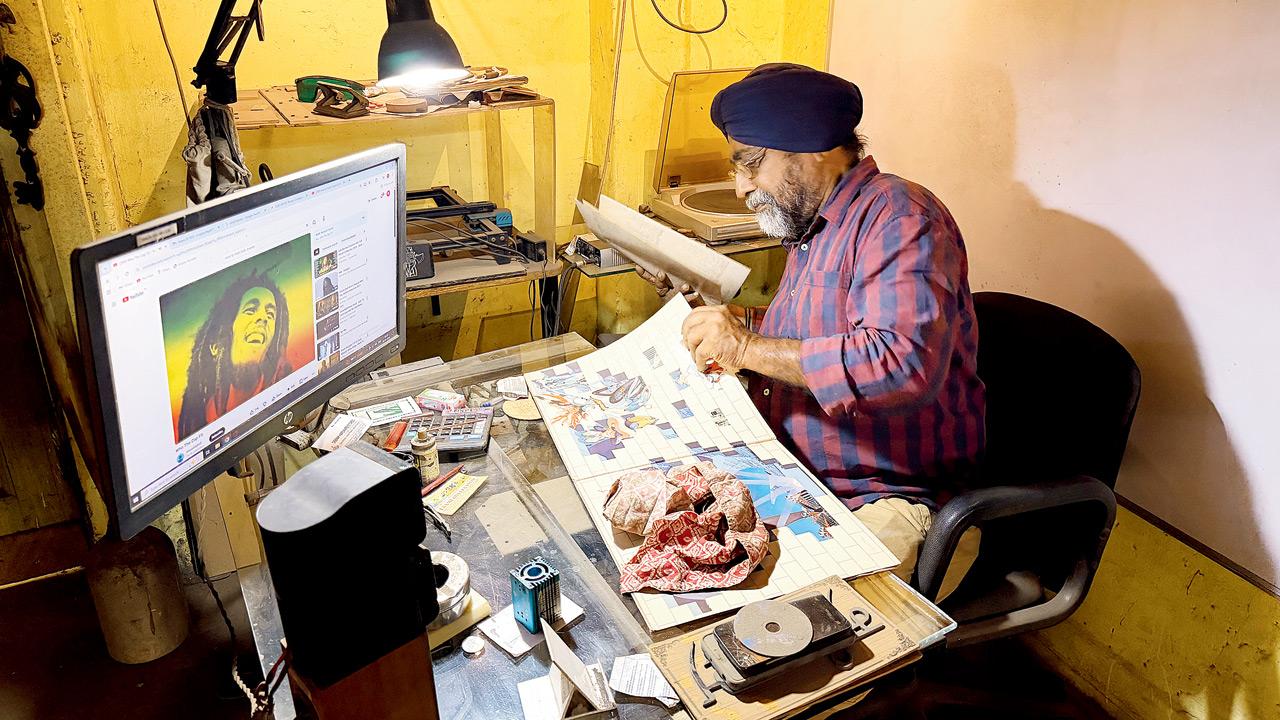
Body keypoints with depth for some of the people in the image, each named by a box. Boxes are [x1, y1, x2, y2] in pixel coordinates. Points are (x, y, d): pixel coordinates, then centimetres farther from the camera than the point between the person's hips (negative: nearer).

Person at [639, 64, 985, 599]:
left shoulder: (899, 219, -16)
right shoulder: (813, 224, 16)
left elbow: (906, 364, -32)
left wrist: (749, 348, -26)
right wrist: (738, 325, 10)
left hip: (889, 505, -9)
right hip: (802, 482, 9)